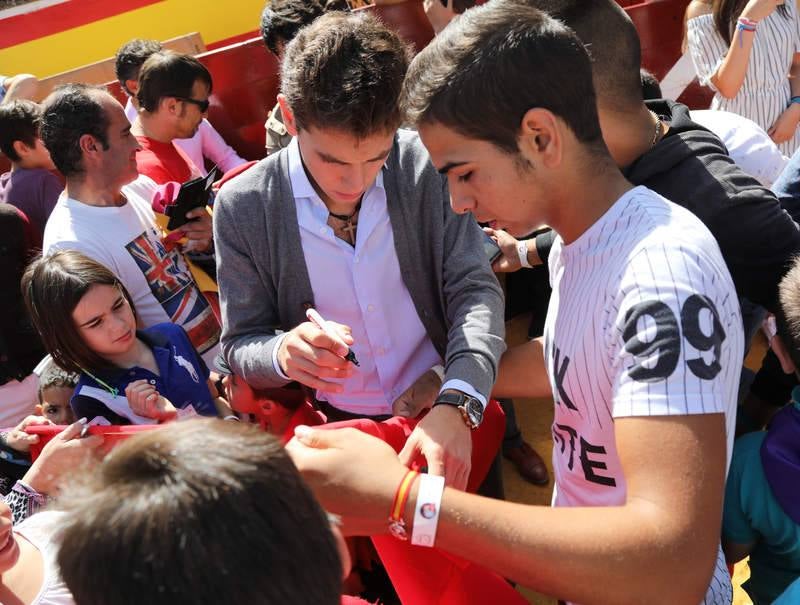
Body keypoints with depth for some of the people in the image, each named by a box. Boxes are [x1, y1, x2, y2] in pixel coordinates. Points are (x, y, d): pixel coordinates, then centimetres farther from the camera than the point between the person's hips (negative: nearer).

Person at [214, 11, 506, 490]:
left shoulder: (428, 164, -11)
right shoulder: (241, 207, -11)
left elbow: (476, 289, -9)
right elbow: (240, 348, -4)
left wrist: (456, 403, -26)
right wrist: (282, 353, -28)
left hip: (448, 415, 0)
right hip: (335, 428, 0)